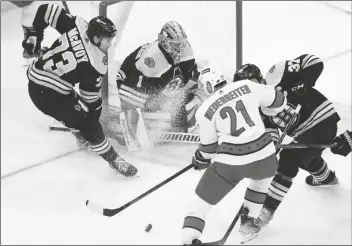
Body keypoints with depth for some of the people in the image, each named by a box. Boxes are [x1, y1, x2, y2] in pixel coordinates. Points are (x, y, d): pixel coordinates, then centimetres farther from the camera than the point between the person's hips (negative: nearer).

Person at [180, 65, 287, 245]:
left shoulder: (205, 110, 1)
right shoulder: (247, 86, 5)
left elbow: (208, 147, 9)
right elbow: (277, 101, 16)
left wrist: (200, 160, 30)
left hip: (230, 163, -2)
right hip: (263, 154, 3)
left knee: (201, 201, 14)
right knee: (262, 176, 38)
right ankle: (247, 222, 38)